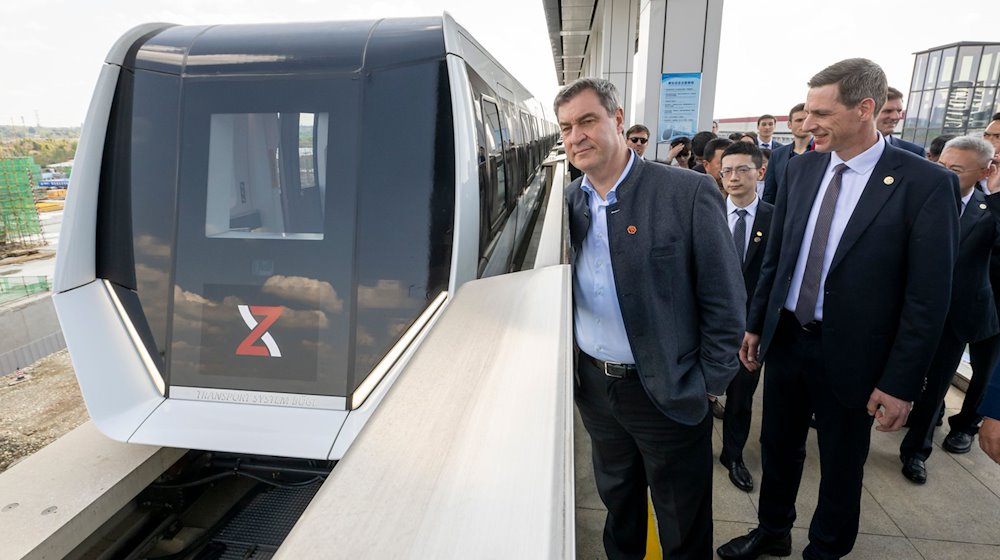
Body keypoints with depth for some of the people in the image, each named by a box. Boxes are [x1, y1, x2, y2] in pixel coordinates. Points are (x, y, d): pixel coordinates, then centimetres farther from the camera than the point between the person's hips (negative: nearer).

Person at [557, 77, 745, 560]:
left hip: (668, 392, -4)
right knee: (617, 498, 27)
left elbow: (724, 302, -11)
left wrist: (709, 384, -9)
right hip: (593, 386, 5)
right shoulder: (568, 202, 1)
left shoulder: (689, 193, -15)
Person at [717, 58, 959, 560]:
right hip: (785, 339, 4)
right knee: (778, 449, 21)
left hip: (850, 355, -4)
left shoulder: (926, 183, -13)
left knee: (841, 470, 16)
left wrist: (900, 383, -12)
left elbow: (929, 297, -12)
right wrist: (756, 325, 9)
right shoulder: (801, 168, 1)